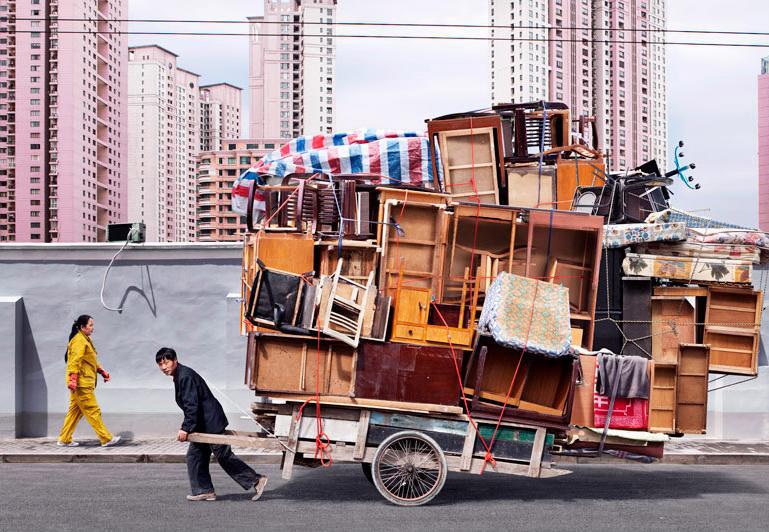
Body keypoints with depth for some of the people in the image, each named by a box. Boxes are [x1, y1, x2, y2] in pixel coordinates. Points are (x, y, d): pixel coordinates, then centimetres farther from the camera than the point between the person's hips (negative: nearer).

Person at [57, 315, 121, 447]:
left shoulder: (86, 339, 20)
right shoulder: (79, 340, -13)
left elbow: (92, 361, 28)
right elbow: (75, 361, -22)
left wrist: (102, 371, 21)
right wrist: (73, 379, -28)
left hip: (84, 383, 11)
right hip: (81, 383, -11)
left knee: (75, 411, 13)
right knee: (93, 411, -5)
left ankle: (64, 440, 17)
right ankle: (106, 439, -1)